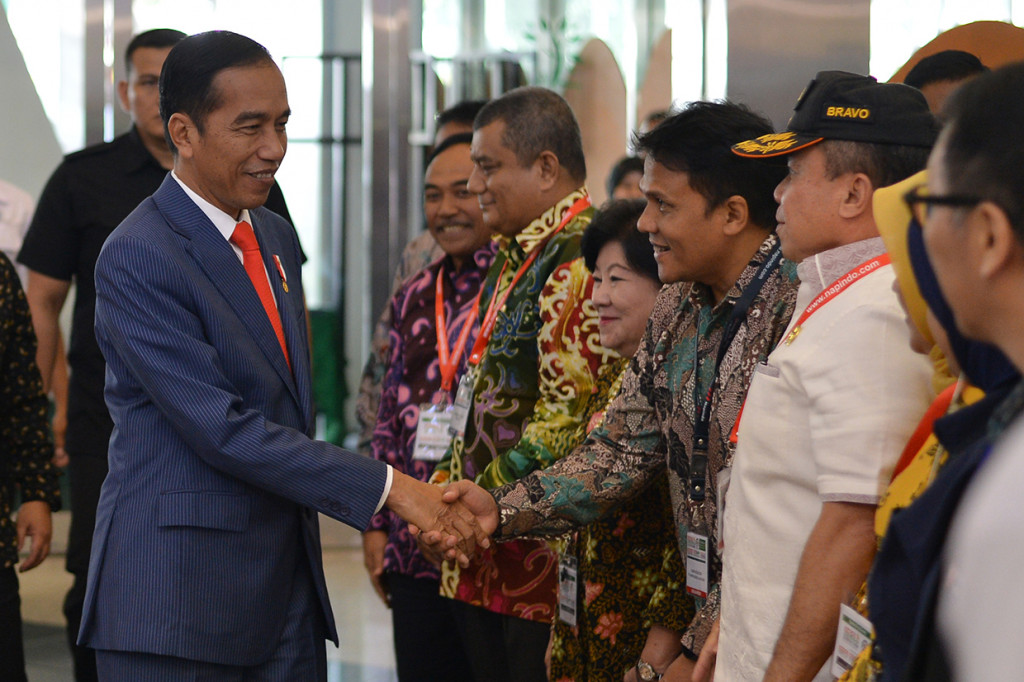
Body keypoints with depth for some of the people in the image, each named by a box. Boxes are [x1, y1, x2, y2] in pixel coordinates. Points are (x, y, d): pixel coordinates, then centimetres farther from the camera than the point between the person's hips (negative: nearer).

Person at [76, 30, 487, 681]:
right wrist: (386, 486, -21)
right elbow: (222, 429, -20)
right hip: (176, 600, -8)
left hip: (287, 583, 8)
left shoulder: (276, 236, 14)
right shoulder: (137, 258, -14)